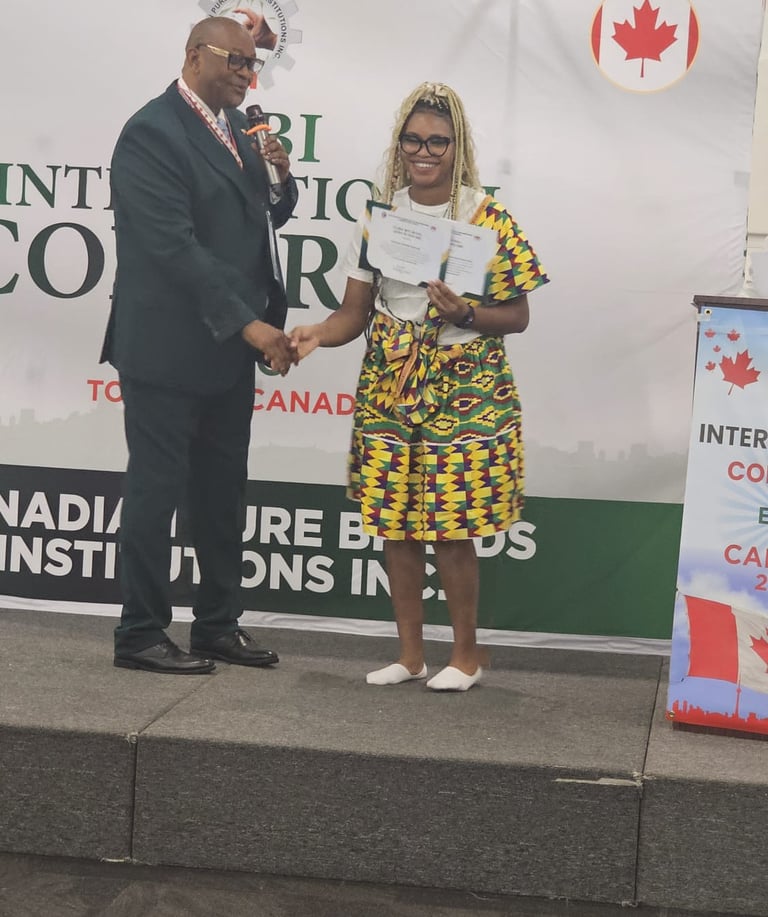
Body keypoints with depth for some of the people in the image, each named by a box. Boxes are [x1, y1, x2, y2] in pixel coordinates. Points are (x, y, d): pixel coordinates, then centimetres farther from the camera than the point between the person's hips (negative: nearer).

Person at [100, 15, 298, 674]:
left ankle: (218, 625, 24)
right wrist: (250, 324, -23)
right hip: (169, 345, -8)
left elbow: (257, 221, 18)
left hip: (228, 347, 8)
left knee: (223, 492, 13)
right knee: (157, 488, 1)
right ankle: (140, 636, 12)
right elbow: (174, 245, -21)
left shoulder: (237, 126, 12)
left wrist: (280, 180, -4)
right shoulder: (153, 132, -14)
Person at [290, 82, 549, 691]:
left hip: (464, 390, -4)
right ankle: (411, 653, 22)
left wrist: (465, 315, -20)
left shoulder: (488, 218, -4)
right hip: (388, 389, 4)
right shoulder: (379, 216, 6)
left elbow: (517, 317, -2)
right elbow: (356, 310, 6)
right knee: (394, 526, 7)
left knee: (451, 530, -2)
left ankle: (467, 654, 17)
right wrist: (319, 334, -14)